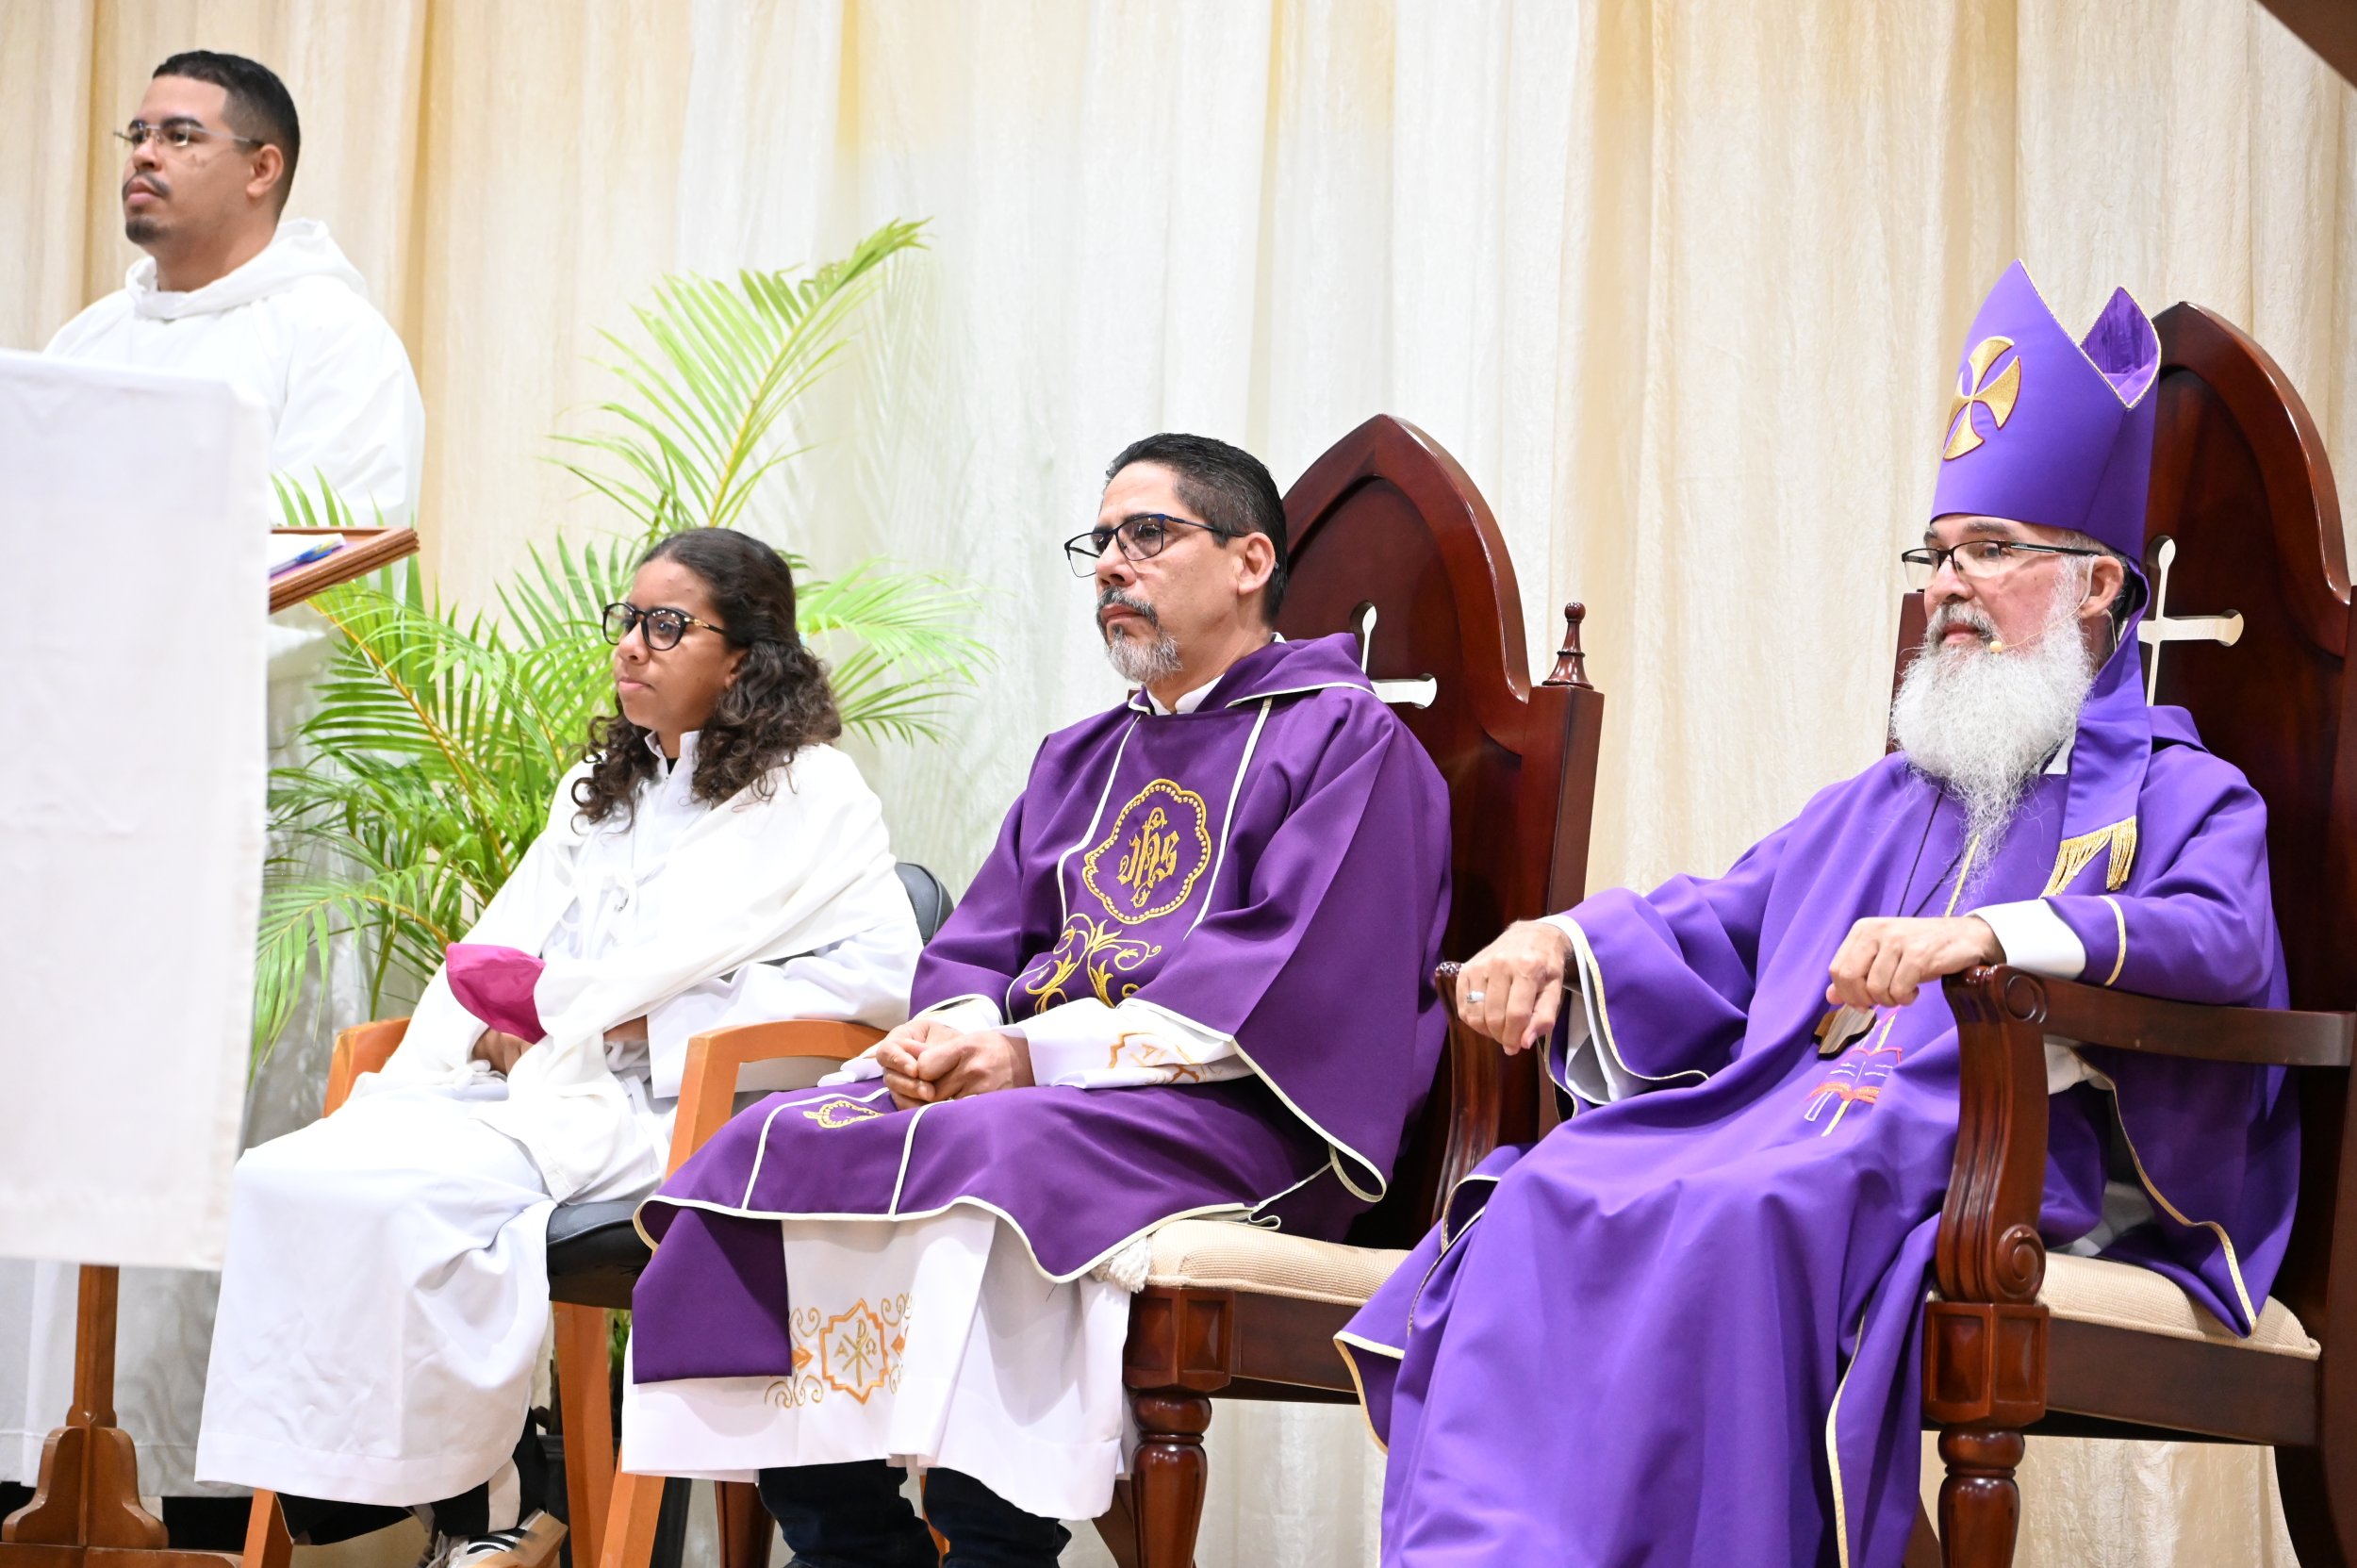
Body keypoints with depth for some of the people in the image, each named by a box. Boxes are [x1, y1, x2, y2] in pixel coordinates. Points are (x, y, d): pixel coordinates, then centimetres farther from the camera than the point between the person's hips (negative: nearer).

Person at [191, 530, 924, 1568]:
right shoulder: (600, 791, 26)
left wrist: (658, 1021, -12)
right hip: (527, 1084, 8)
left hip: (663, 1105, -7)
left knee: (398, 1198, -30)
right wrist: (495, 1030, -4)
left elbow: (881, 970, -9)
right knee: (281, 1178, -18)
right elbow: (499, 947, 21)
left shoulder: (812, 793, 3)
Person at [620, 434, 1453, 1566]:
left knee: (993, 1159, -36)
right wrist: (947, 1033, -6)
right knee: (788, 1144, -17)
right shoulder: (1078, 761, 27)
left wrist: (1043, 1052, -16)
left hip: (1226, 1109, -7)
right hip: (1037, 1084, 7)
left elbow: (1293, 979, -12)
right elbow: (975, 949, 21)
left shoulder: (1345, 739, 2)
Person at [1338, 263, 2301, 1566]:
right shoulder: (1880, 803, 32)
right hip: (1780, 1107, 6)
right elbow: (1716, 926, 28)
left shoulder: (2175, 794, 12)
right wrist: (1564, 939, 5)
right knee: (1546, 1201, -25)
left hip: (1992, 1156, -6)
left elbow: (2227, 943, -10)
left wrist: (1995, 934, -28)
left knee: (1739, 1218, -37)